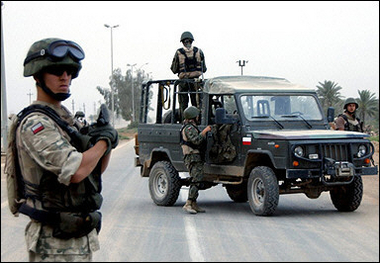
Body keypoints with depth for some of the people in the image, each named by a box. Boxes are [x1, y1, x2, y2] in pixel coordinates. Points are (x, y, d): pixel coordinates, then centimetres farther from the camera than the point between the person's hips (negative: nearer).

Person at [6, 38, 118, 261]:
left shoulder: (67, 118, 12)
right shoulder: (35, 123, -17)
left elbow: (96, 170, 16)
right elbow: (75, 172, -29)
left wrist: (107, 144, -4)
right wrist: (103, 140, -12)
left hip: (82, 235, 9)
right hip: (55, 244, -9)